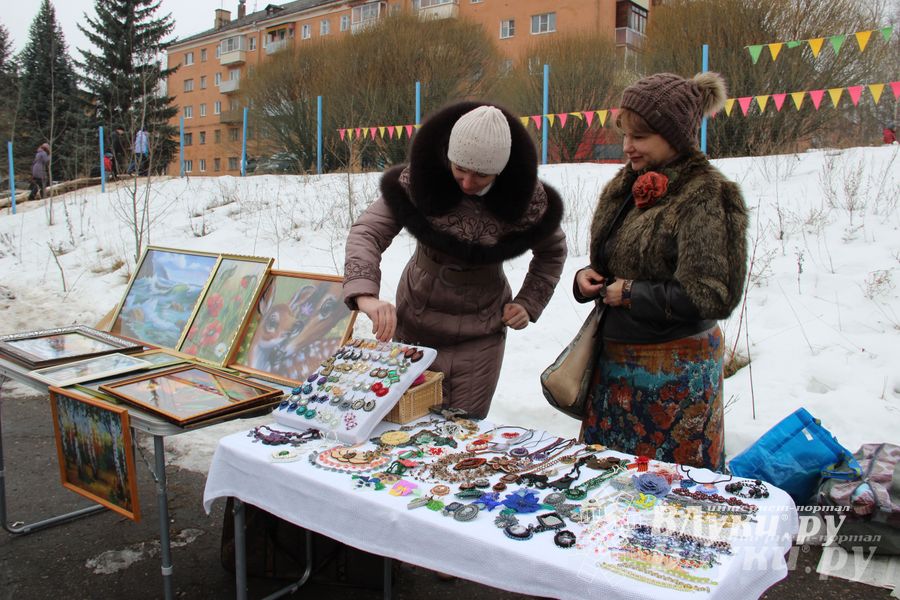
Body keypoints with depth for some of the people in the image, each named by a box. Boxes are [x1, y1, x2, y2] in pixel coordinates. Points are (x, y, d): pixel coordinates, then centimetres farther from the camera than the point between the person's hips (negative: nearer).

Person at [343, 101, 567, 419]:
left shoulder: (525, 196, -13)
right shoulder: (420, 179, -18)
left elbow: (552, 251, 6)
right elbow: (367, 231, -24)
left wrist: (529, 303, -5)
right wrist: (365, 295, -41)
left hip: (480, 333, 0)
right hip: (417, 324, 0)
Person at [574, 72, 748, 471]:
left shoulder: (705, 196, -15)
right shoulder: (628, 186, 8)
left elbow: (712, 296, -21)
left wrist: (632, 295, -15)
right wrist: (588, 278, -1)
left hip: (674, 373, -7)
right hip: (616, 362, 7)